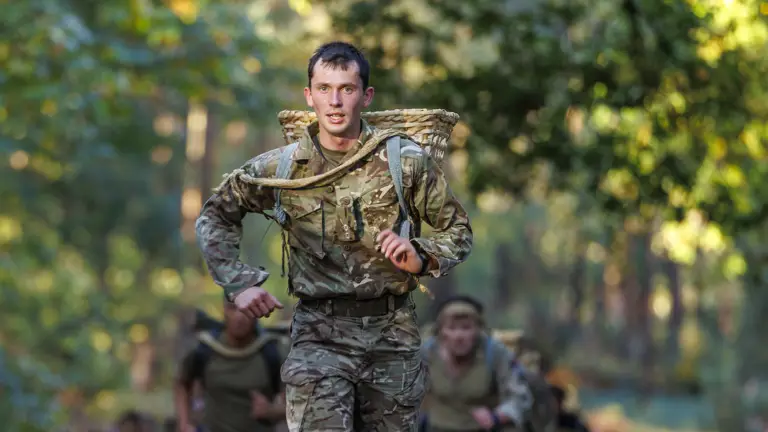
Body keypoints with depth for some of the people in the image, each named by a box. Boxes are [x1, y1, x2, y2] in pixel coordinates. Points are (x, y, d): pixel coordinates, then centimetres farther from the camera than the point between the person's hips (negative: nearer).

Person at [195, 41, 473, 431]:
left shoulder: (406, 161, 0)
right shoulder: (281, 168, 2)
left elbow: (458, 230, 9)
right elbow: (215, 217, 14)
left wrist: (422, 257, -11)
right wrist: (239, 283, 1)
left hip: (393, 330, 1)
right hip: (320, 334, -1)